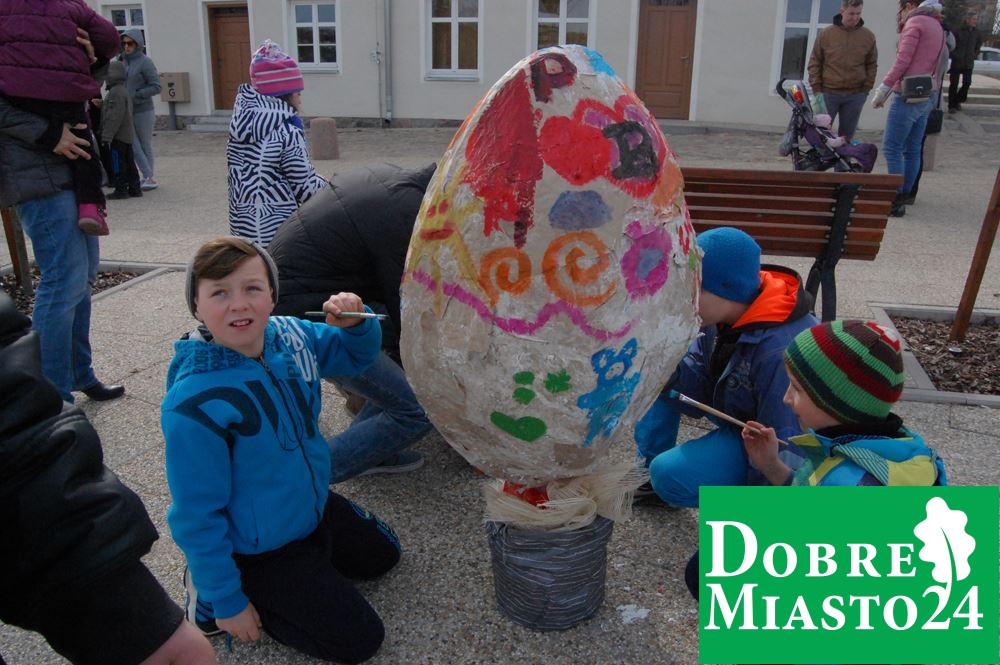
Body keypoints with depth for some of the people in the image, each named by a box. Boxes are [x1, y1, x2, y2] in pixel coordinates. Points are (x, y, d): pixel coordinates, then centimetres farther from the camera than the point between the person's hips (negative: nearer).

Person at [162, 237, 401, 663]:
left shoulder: (291, 335, -14)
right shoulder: (195, 403, -33)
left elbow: (357, 356, 5)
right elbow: (196, 514, -24)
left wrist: (355, 323, -18)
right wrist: (226, 602, -16)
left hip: (315, 507, 8)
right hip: (258, 551, -7)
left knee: (382, 555, 27)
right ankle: (209, 592, 7)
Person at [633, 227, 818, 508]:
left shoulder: (784, 350, -36)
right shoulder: (726, 315, -13)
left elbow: (784, 448, -28)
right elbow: (700, 392, -8)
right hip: (735, 416, 8)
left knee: (671, 475, -26)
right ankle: (649, 467, 10)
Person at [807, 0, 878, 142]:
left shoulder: (868, 36, 4)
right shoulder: (826, 34, -1)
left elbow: (871, 65, 10)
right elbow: (814, 63, 3)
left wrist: (866, 89, 1)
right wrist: (816, 89, -4)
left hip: (855, 95, 2)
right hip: (828, 93, -2)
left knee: (846, 135, 7)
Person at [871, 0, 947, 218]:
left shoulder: (914, 23, -8)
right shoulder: (937, 26, 19)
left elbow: (902, 61, -16)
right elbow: (934, 65, 17)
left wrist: (883, 89, -13)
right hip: (929, 94, 9)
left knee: (891, 148, -8)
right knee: (912, 149, 10)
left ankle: (895, 201, -9)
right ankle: (903, 196, 13)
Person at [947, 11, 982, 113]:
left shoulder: (976, 32, 5)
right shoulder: (958, 30, -9)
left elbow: (979, 43, 21)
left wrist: (975, 54, 13)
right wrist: (953, 55, -8)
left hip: (969, 63, 4)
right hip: (957, 62, -4)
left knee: (967, 83, 0)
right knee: (954, 84, -1)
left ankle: (958, 101, 19)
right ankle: (952, 106, 4)